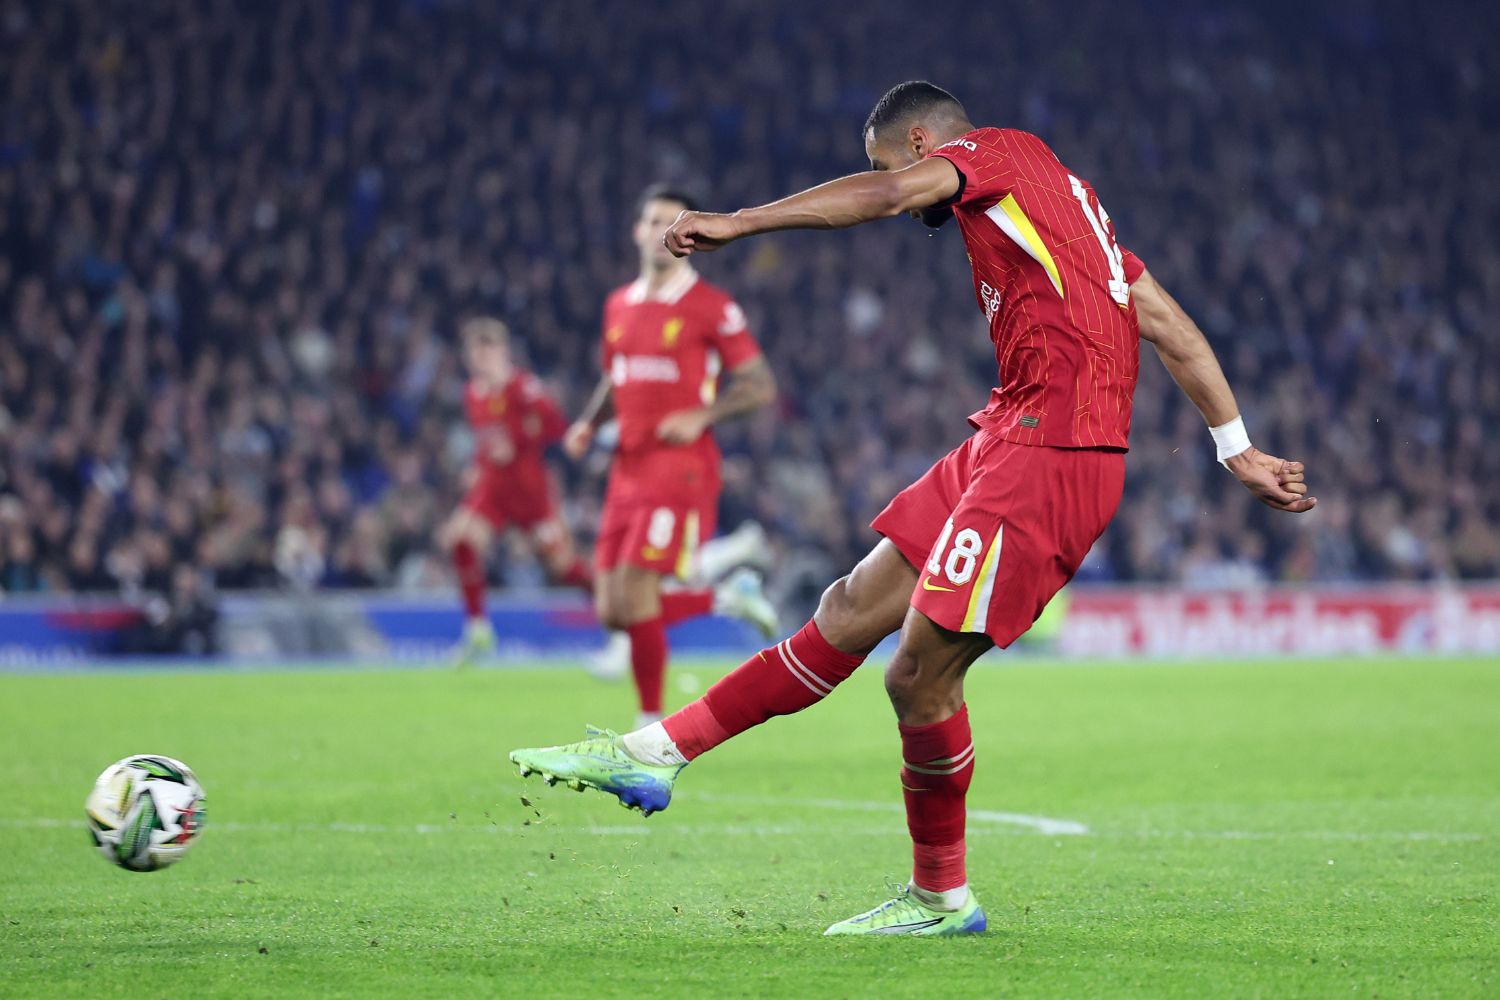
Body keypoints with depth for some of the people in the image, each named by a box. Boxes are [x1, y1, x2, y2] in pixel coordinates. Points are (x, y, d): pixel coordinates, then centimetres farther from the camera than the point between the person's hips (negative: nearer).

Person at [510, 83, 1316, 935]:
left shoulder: (999, 150, 1)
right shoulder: (1056, 189, 26)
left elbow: (891, 192, -20)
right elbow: (1171, 326, 23)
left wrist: (741, 222, -23)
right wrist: (1237, 449, 23)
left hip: (1052, 449, -10)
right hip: (1013, 439, 10)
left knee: (920, 674, -7)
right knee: (855, 610, 9)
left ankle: (943, 897, 8)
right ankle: (658, 753, 10)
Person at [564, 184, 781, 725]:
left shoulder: (711, 307, -5)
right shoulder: (619, 305, 15)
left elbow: (760, 385, -3)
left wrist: (701, 416, -17)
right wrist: (588, 425, 8)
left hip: (681, 469, -7)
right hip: (628, 472, 7)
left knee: (635, 597, -15)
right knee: (612, 611, 2)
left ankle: (652, 723, 0)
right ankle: (728, 597, 24)